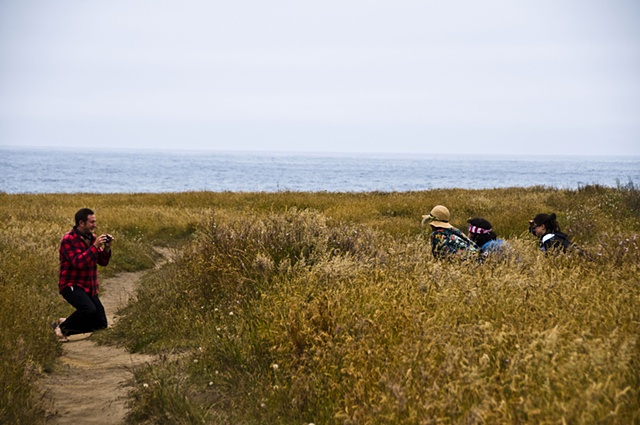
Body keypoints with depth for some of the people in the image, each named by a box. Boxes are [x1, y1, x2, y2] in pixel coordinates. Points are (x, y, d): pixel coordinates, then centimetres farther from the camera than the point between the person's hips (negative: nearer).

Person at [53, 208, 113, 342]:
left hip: (90, 288, 8)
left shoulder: (92, 237, 9)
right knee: (89, 310, -34)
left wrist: (107, 248, -8)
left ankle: (65, 323, 17)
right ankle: (62, 327, -9)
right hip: (71, 286, -8)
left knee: (101, 324, 1)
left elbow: (103, 262, 10)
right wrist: (95, 246, -24)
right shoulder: (68, 239, -14)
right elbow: (79, 262, -26)